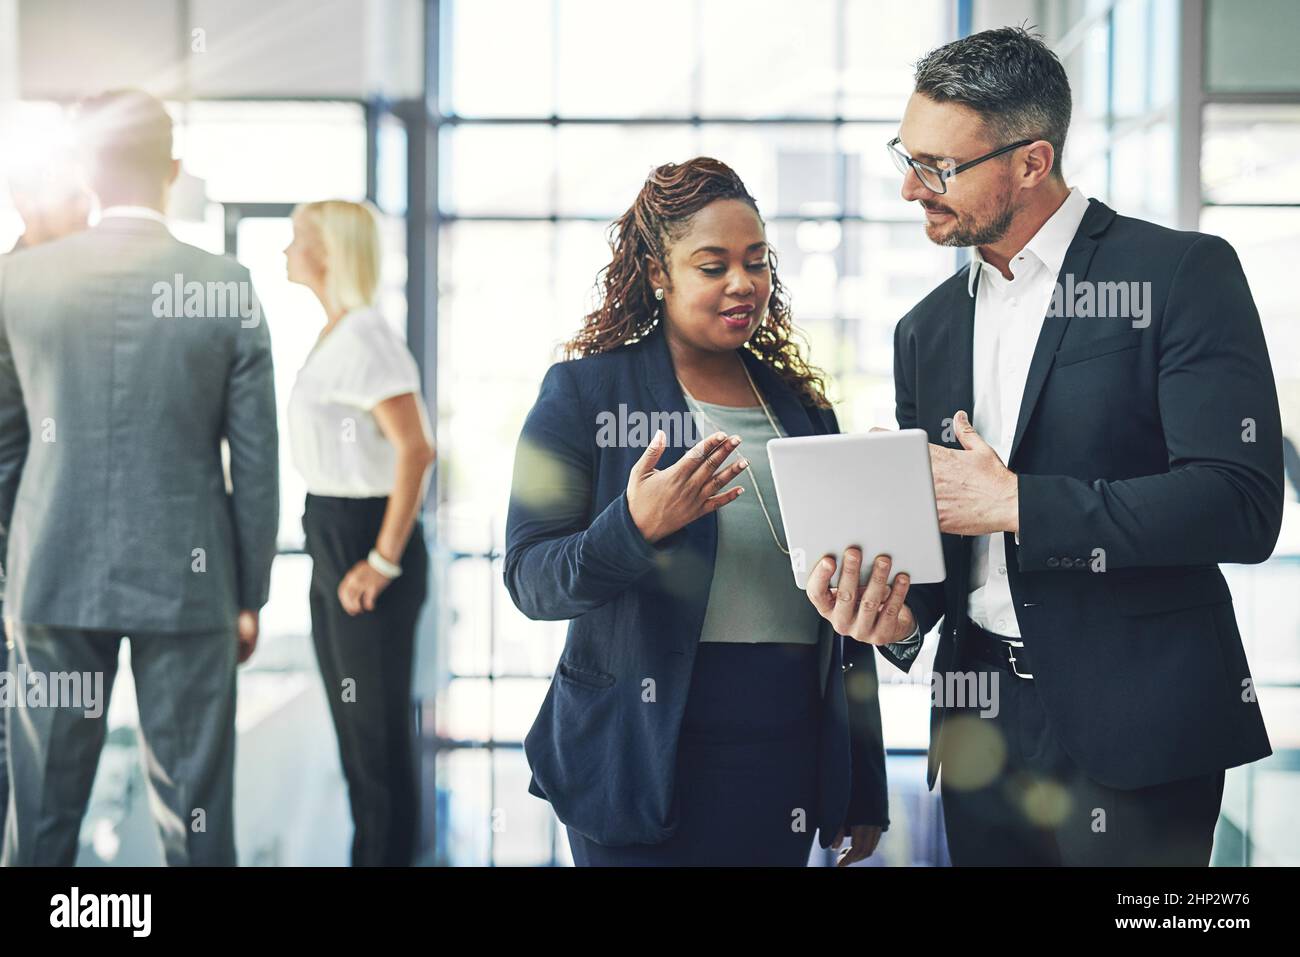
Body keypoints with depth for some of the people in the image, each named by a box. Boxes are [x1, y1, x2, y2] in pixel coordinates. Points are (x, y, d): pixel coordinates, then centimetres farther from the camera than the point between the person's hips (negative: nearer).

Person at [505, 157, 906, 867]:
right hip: (644, 766, -4)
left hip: (787, 759, 4)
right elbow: (530, 581, -8)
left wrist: (864, 790, 14)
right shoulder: (584, 392, -1)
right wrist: (636, 528, -27)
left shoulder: (802, 405, 12)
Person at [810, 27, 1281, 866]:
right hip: (984, 729, 6)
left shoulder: (1183, 274, -7)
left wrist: (1016, 504, -17)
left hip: (1134, 729, -5)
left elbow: (1241, 505, -17)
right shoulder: (928, 328, 13)